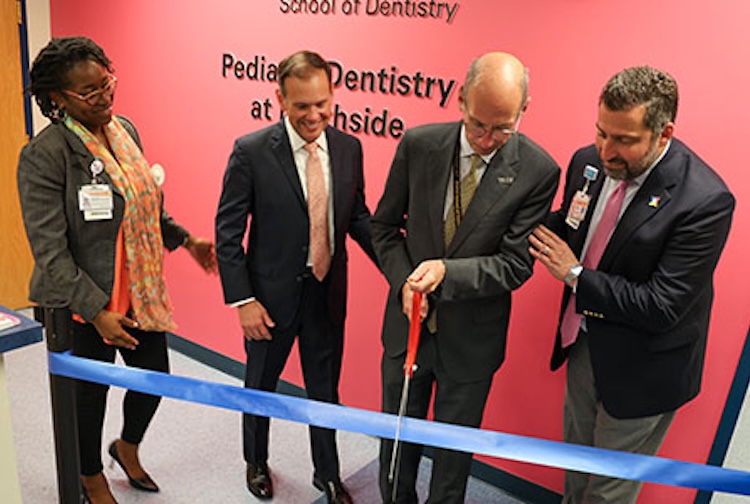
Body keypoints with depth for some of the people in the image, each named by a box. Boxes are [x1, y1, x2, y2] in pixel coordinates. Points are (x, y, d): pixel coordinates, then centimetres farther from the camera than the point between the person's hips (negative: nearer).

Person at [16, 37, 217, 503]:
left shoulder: (125, 131, 2)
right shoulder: (45, 154, -19)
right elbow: (50, 251, -19)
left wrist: (186, 240, 11)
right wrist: (97, 312, -21)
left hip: (143, 291, 6)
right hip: (87, 304, -6)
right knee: (91, 392, 15)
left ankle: (128, 447, 50)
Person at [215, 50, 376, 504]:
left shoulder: (349, 148, -4)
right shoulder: (251, 152, -16)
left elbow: (357, 218, 3)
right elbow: (228, 232, -12)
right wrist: (243, 300, -16)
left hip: (328, 293, 3)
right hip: (272, 293, -2)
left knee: (325, 389, 19)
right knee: (261, 385, 21)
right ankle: (257, 463, 49)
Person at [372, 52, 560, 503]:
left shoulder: (538, 170, -16)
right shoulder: (418, 145, -10)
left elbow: (516, 264, -15)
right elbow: (385, 225, 1)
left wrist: (447, 272, -30)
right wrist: (404, 282, -15)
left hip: (472, 337, -2)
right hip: (409, 321, 2)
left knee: (455, 448, 20)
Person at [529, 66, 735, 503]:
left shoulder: (705, 201, -29)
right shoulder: (589, 162, -9)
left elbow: (661, 308, -28)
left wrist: (576, 275, -22)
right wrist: (539, 231, -13)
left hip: (639, 369, -6)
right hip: (584, 343, 6)